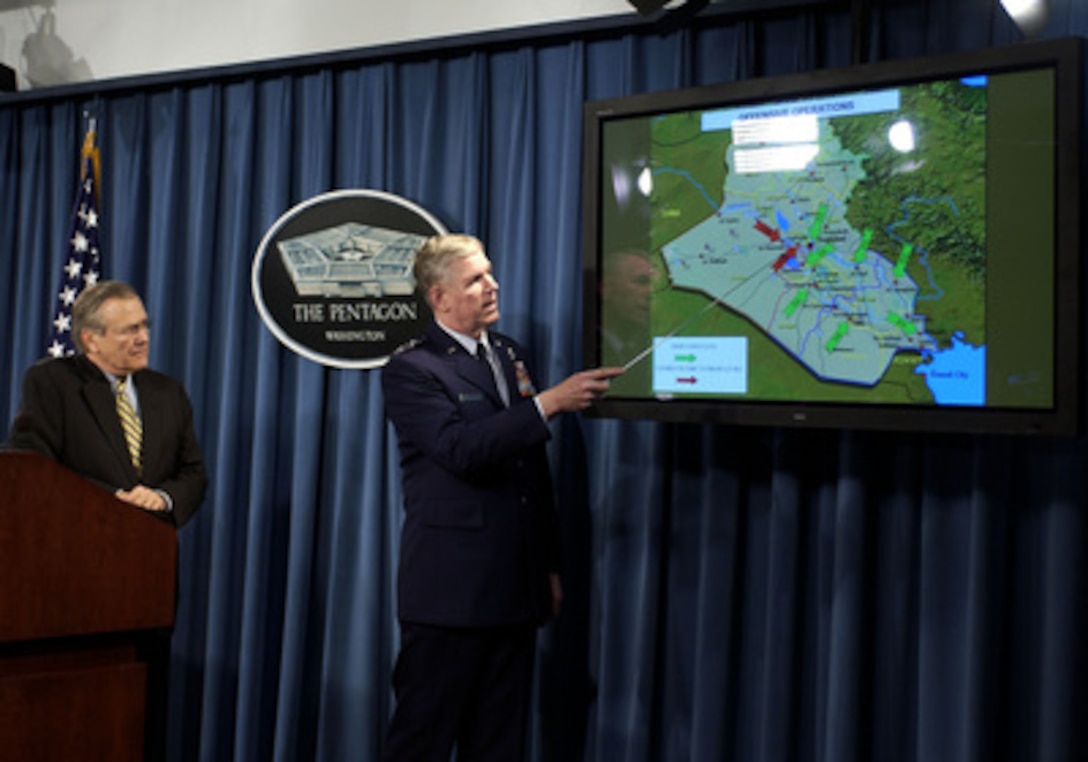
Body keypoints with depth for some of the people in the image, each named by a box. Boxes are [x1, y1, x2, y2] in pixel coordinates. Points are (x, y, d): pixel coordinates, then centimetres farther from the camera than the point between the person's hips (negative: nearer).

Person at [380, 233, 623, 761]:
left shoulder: (511, 355, 14)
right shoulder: (410, 370, -8)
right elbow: (463, 450, -24)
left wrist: (550, 566, 17)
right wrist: (549, 403, -26)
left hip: (516, 590, 7)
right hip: (450, 592, -7)